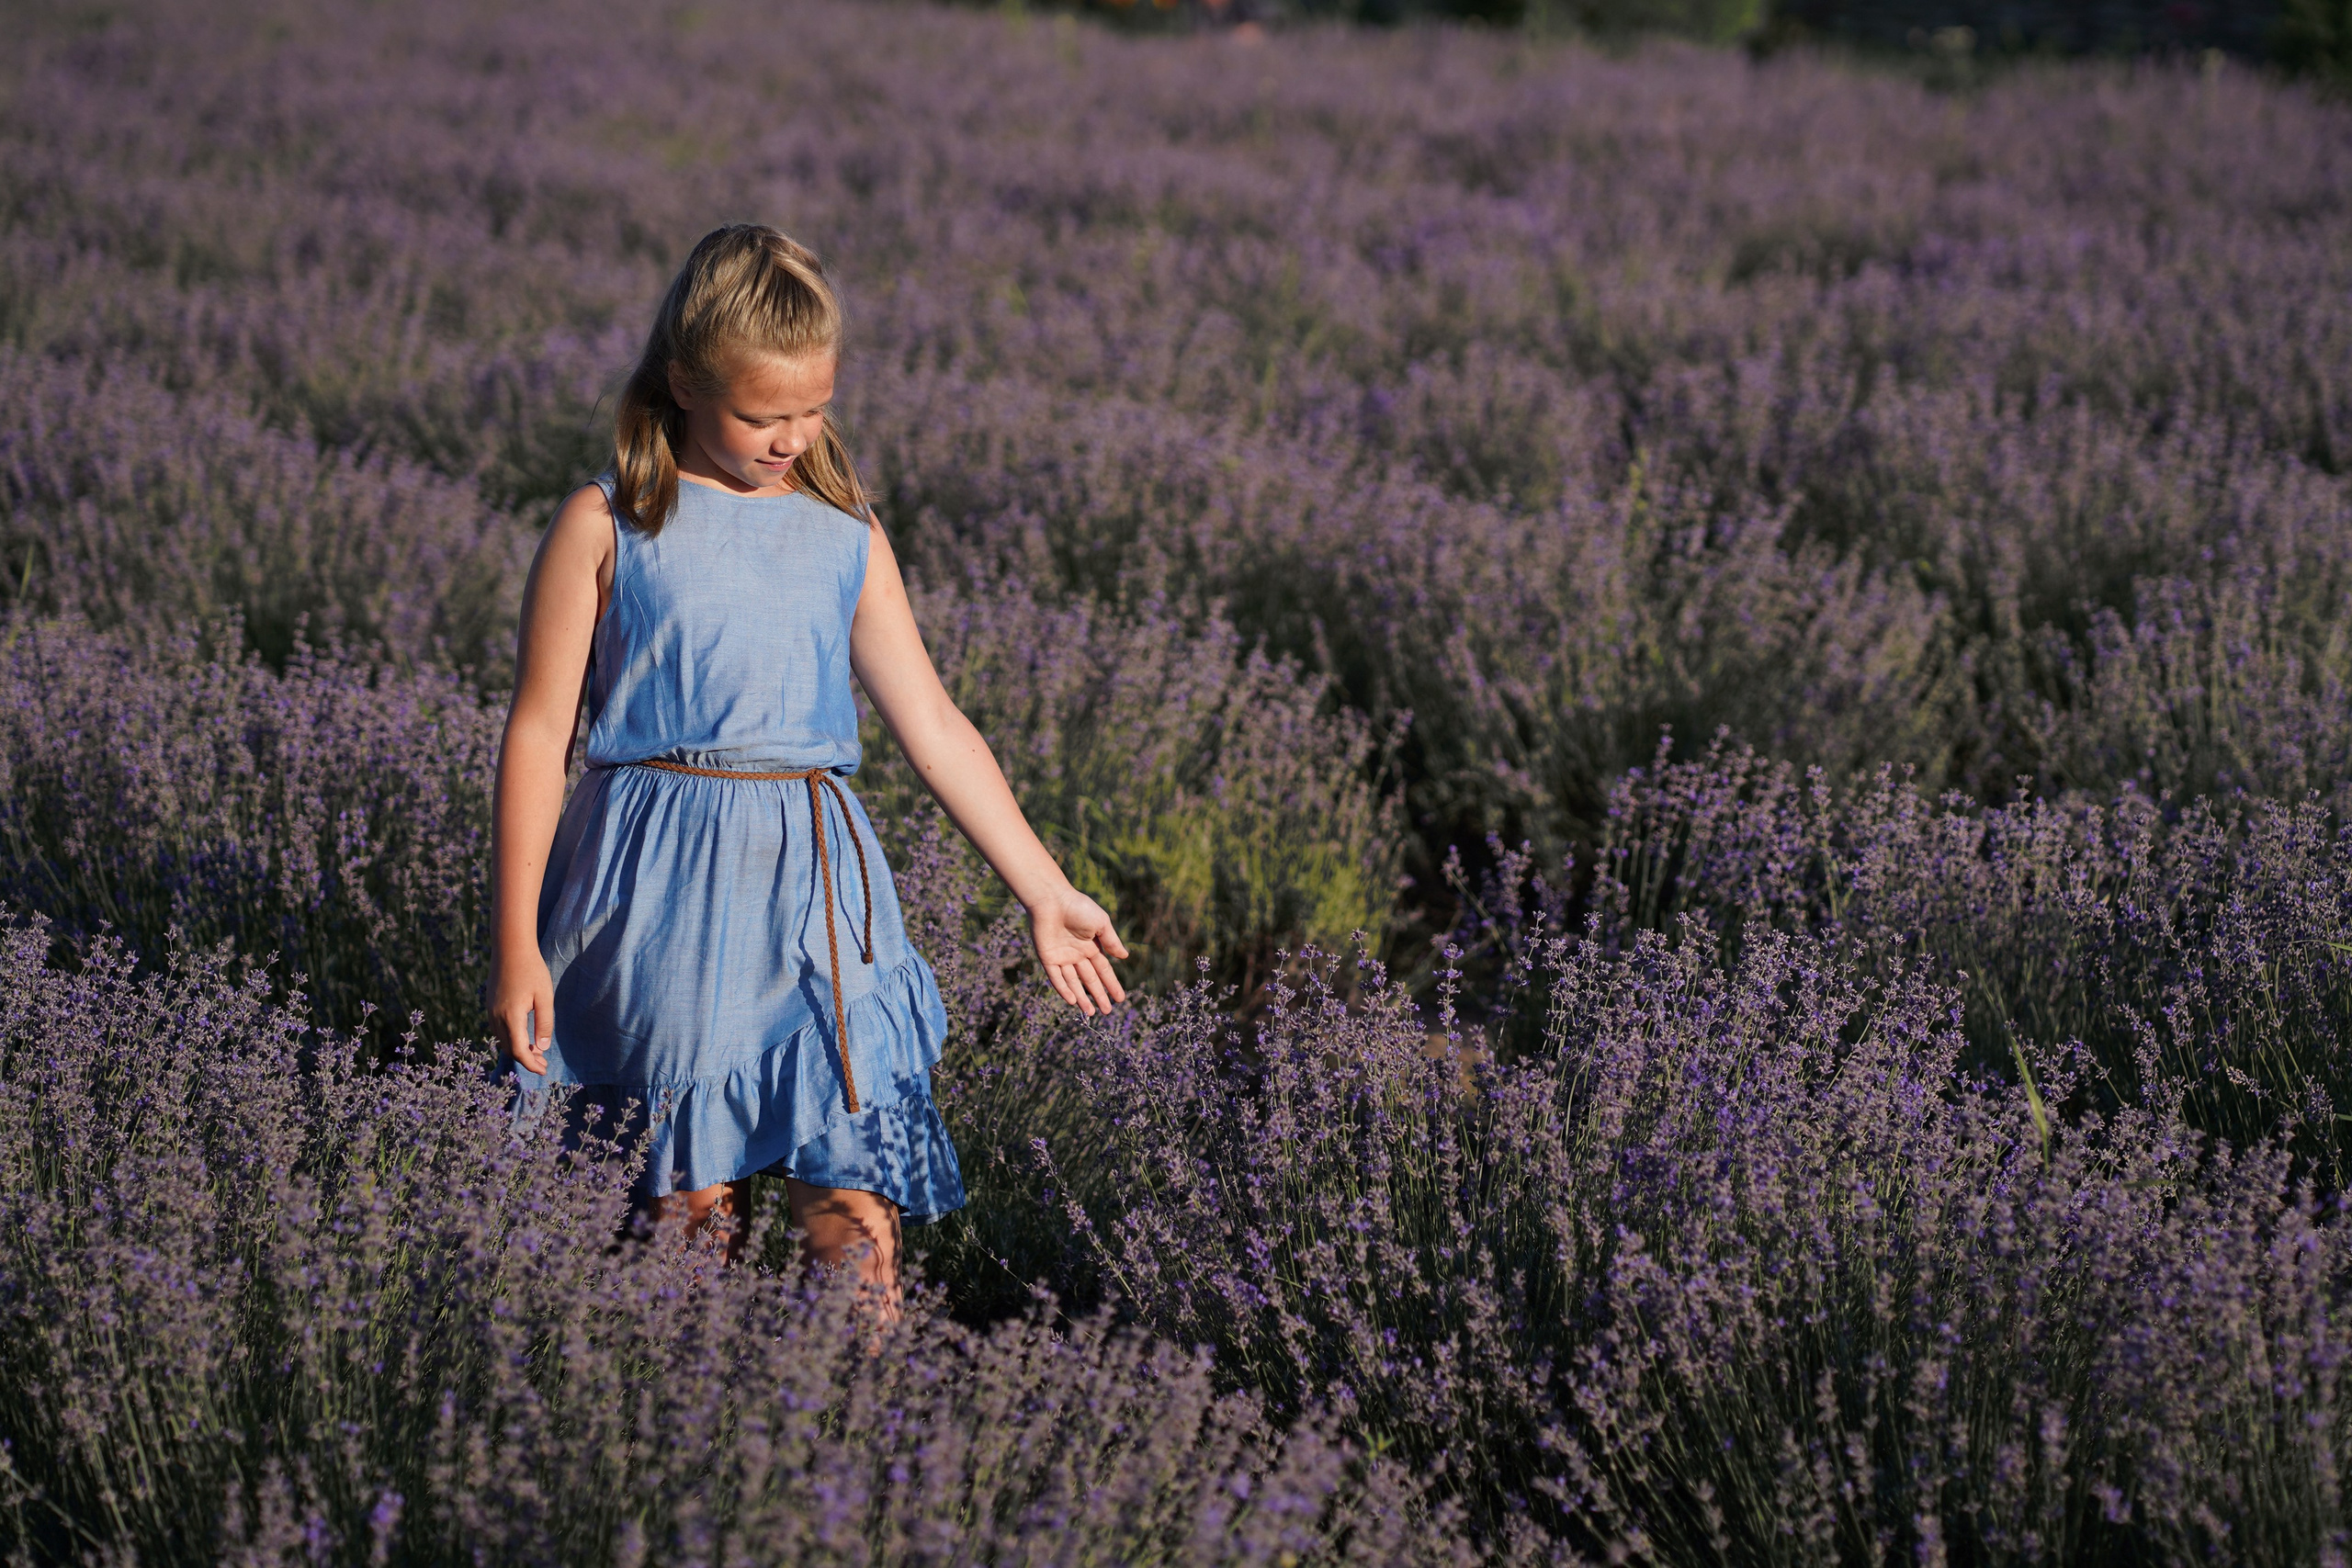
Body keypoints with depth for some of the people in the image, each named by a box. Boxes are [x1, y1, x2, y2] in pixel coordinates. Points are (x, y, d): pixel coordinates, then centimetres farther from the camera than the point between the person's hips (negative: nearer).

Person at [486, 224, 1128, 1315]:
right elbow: (539, 732, 2)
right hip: (663, 896, -2)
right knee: (687, 1201, 2)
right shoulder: (606, 529, 1)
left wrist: (1045, 894, 14)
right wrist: (516, 944, -2)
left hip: (816, 888, 3)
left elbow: (932, 725, 15)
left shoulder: (845, 541, 12)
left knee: (852, 1205, -5)